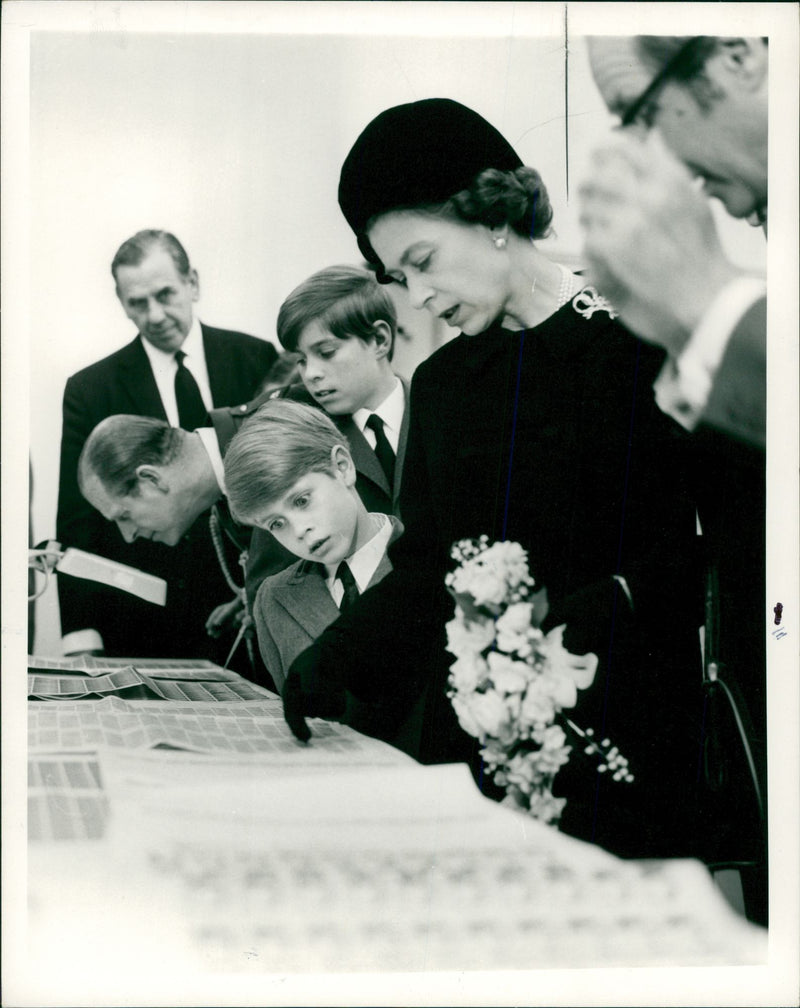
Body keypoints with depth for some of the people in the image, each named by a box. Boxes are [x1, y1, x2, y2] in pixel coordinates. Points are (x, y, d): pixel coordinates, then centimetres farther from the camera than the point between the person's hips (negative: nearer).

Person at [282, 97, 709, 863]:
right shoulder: (440, 383, 14)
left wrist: (620, 598, -24)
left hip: (623, 740, -4)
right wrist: (338, 655, -1)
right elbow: (424, 566, 12)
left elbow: (716, 538, -8)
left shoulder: (649, 347, -3)